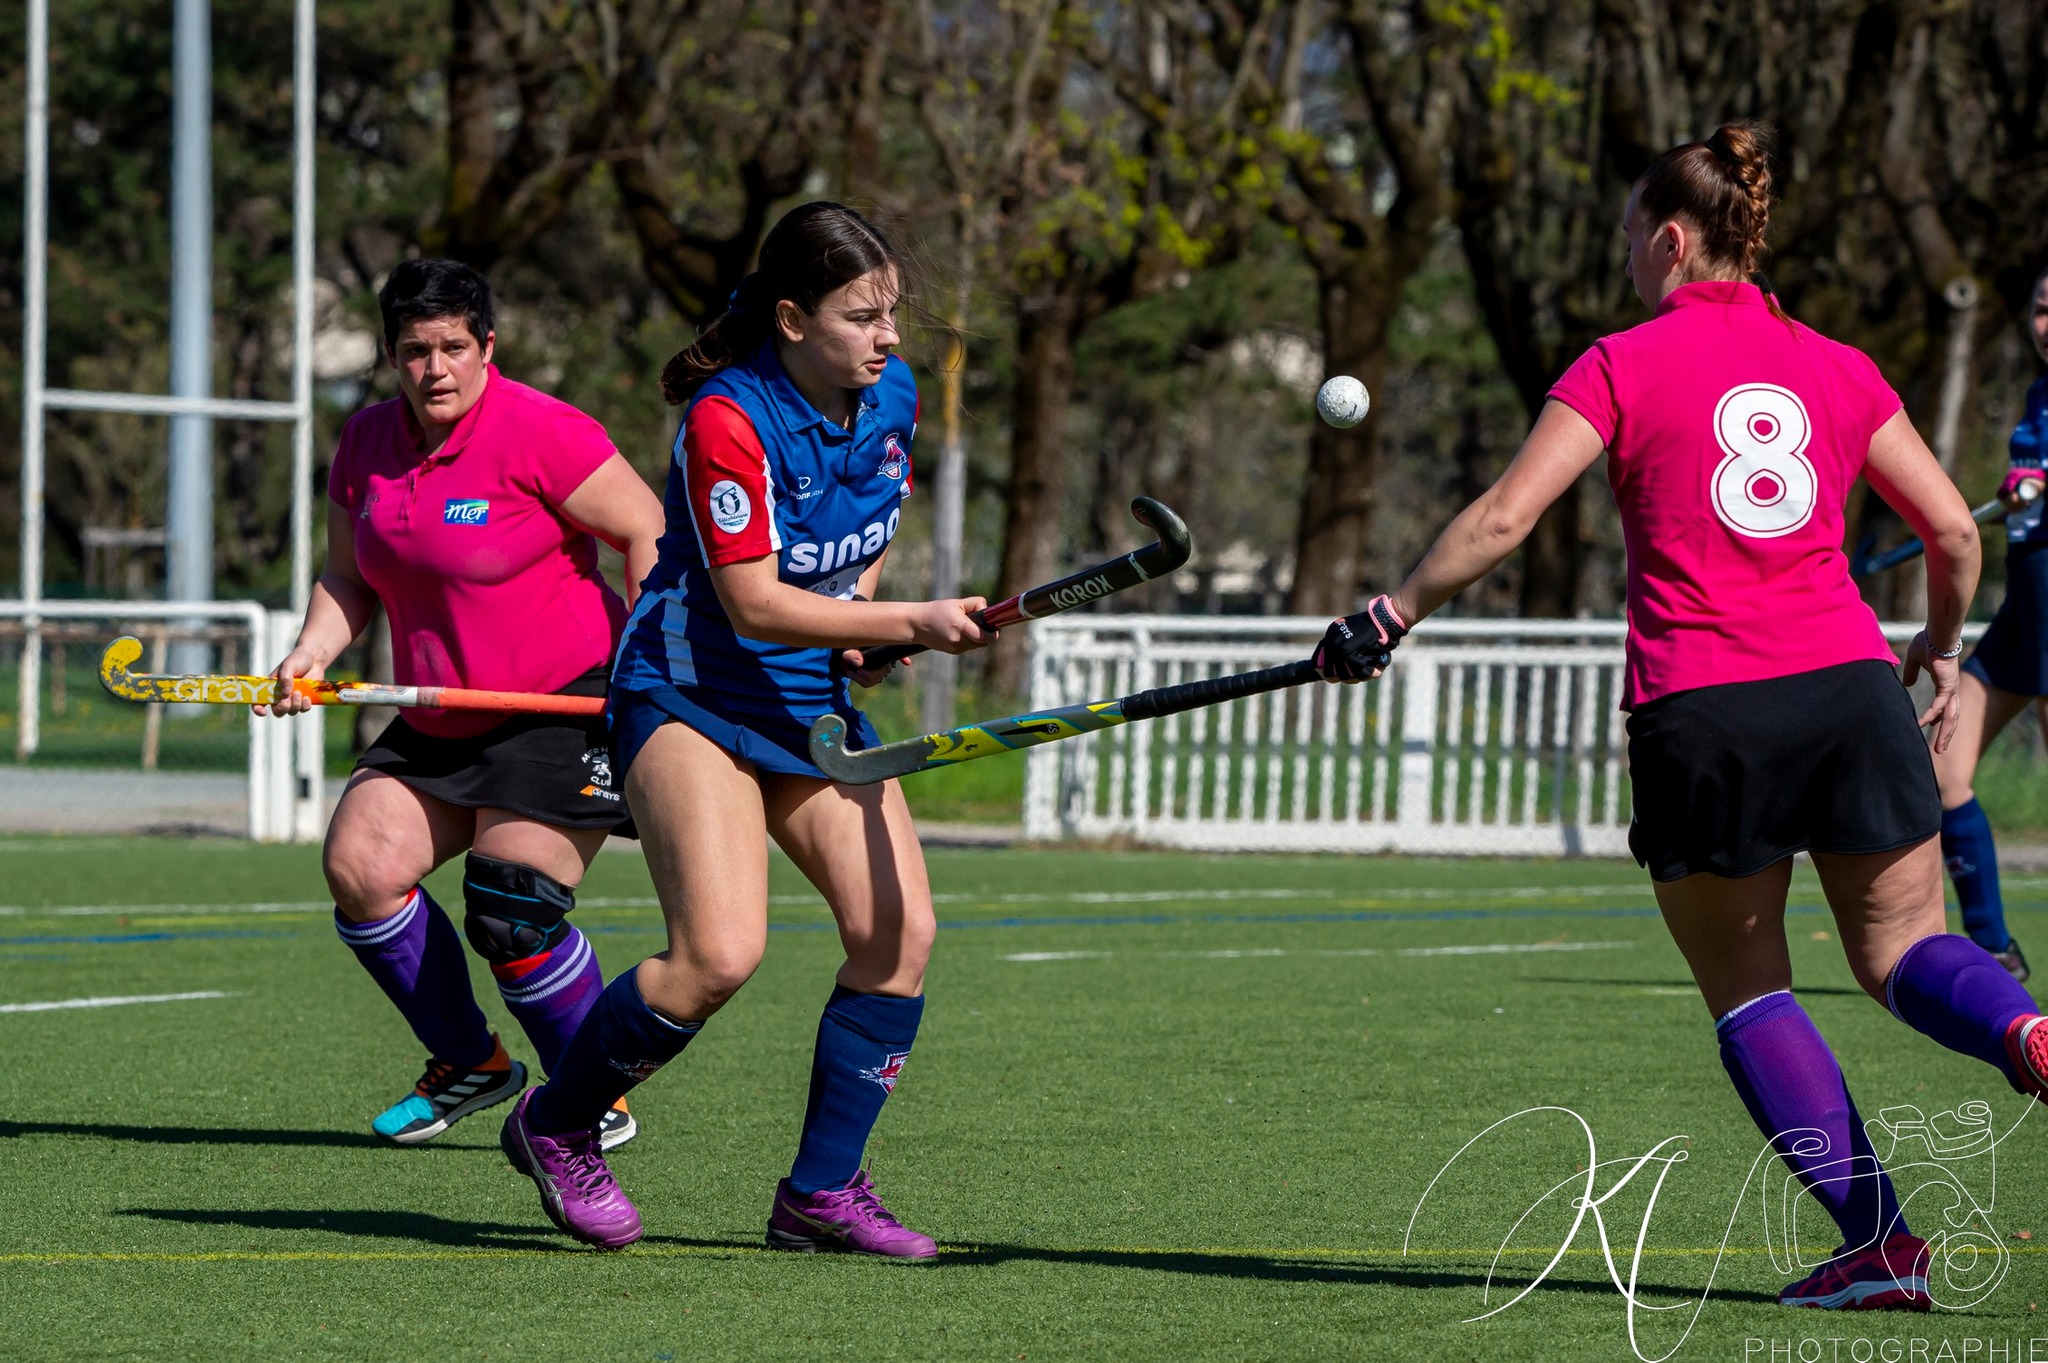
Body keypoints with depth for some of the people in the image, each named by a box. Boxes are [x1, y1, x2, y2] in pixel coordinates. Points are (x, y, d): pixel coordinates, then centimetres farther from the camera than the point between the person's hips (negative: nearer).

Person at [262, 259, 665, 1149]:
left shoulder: (537, 432, -16)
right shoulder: (368, 443, 5)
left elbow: (650, 534, -14)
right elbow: (350, 577, 14)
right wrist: (315, 648, -6)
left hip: (567, 707, -8)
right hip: (437, 725, 8)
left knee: (511, 914, -15)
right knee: (359, 867, -4)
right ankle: (469, 1065, 13)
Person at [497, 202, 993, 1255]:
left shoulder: (891, 395, 1)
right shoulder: (727, 418, -21)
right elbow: (752, 600, -25)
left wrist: (860, 625, 4)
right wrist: (911, 623, -30)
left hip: (813, 698, 7)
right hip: (691, 694, -7)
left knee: (900, 931, -8)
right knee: (720, 954, -22)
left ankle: (821, 1194, 4)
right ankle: (554, 1126, 3)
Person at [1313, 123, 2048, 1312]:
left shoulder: (1623, 366, 2)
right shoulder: (1838, 367, 12)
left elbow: (1504, 517, -6)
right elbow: (1953, 527, 10)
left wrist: (1391, 617, 5)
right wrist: (1943, 645, 28)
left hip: (1698, 712, -3)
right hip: (1849, 681, 3)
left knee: (1748, 991, 11)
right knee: (1903, 948, 13)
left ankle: (1879, 1235, 0)